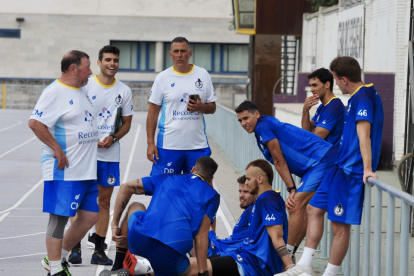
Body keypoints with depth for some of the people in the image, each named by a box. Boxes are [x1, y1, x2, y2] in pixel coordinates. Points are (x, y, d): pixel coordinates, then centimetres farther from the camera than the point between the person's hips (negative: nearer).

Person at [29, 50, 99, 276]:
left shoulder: (81, 91, 16)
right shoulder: (55, 92, -13)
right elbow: (35, 122, -21)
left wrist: (98, 140, 16)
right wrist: (57, 149, -20)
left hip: (86, 170, 9)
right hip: (64, 170, -9)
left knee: (90, 215, 10)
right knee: (59, 217, -3)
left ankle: (58, 258, 23)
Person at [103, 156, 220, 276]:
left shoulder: (167, 178, 25)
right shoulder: (212, 195, 16)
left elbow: (126, 187, 26)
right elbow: (201, 237, 6)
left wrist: (114, 225, 30)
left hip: (139, 239, 4)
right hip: (169, 255, -4)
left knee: (135, 207, 36)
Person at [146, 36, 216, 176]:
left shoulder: (203, 75, 6)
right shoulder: (162, 78, 2)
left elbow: (212, 108, 11)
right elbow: (153, 112, 2)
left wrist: (200, 107, -13)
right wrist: (150, 143, -5)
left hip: (198, 145, 2)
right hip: (168, 145, -1)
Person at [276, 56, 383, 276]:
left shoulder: (363, 98, -17)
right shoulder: (357, 97, 13)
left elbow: (363, 134, -27)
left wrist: (367, 169, -33)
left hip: (351, 171, -11)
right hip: (339, 166, 11)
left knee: (340, 225, -4)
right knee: (314, 209, 12)